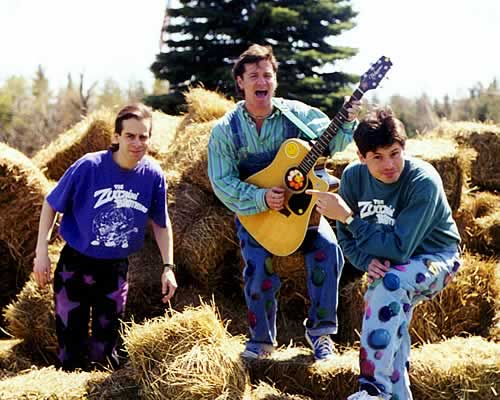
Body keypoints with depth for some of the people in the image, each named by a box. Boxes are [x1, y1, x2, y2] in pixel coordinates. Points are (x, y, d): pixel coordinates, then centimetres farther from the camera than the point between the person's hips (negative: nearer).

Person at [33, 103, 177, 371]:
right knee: (71, 347, 4)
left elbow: (161, 223, 5)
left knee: (105, 350, 11)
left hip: (115, 268, 2)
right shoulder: (89, 166, -20)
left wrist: (168, 266, 0)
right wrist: (41, 253, -11)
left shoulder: (153, 175, -11)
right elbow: (50, 205, -7)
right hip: (75, 264, -2)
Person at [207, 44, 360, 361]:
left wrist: (347, 122, -34)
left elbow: (330, 141, -13)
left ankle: (320, 331, -8)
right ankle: (262, 340, 7)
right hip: (254, 213, -1)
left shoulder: (295, 113, -4)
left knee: (328, 248, -24)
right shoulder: (225, 130, -6)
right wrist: (261, 198, -23)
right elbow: (222, 182, -10)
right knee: (259, 270, -21)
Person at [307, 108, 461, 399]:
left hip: (436, 256, -6)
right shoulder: (354, 176, -12)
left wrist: (347, 216, -34)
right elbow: (347, 238, -2)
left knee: (390, 283, -34)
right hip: (386, 263, 6)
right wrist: (368, 261, -23)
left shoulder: (424, 181, -29)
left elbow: (399, 249, -33)